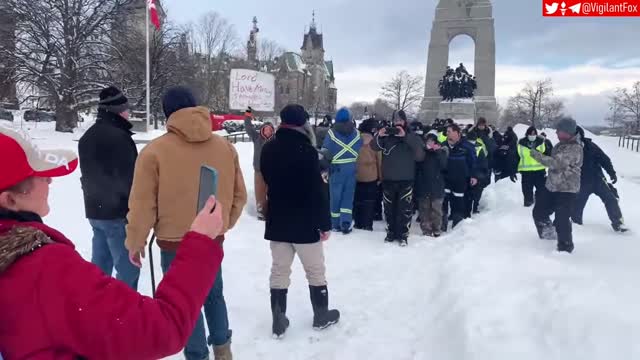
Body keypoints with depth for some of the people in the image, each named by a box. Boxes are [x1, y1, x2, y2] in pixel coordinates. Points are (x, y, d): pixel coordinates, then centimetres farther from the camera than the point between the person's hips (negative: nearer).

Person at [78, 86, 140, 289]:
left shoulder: (87, 137, 13)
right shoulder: (119, 137, -18)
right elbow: (129, 178, -18)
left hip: (94, 210, 10)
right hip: (118, 213, -9)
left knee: (100, 264, 17)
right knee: (128, 267, -3)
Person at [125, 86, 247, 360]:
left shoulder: (155, 151, -15)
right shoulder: (225, 147, -2)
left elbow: (142, 206, -12)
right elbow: (239, 195, 4)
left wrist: (135, 243, 2)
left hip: (175, 243, -4)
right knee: (214, 294, 23)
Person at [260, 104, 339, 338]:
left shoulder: (268, 150, 3)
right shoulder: (306, 150, -17)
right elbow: (318, 191, -17)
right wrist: (325, 223, -11)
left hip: (277, 222, 5)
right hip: (305, 223, -5)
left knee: (279, 271, 11)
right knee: (316, 271, 11)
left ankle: (279, 321, 14)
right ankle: (321, 316, 23)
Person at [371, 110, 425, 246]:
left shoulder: (412, 137, 1)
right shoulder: (387, 135, 6)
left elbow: (420, 154, -14)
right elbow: (374, 147, -3)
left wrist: (405, 136, -22)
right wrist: (379, 136, -24)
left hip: (406, 180, -2)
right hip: (388, 179, 2)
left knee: (405, 209, -1)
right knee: (389, 208, 10)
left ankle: (403, 235, 9)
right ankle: (391, 233, 21)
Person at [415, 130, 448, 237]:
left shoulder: (441, 151, 5)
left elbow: (444, 165, -8)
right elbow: (416, 165, -1)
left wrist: (438, 152, -13)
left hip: (437, 185, -1)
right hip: (423, 185, 1)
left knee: (436, 208, 1)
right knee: (424, 209, 4)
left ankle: (437, 229, 11)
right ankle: (426, 230, 9)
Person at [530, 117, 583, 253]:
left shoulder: (575, 148, -21)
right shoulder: (561, 145, 10)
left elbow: (557, 163, -30)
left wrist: (538, 155, -25)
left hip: (566, 190, -9)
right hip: (552, 187, 9)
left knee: (561, 220, -12)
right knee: (539, 211, 15)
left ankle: (565, 247, 4)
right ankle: (548, 234, 37)